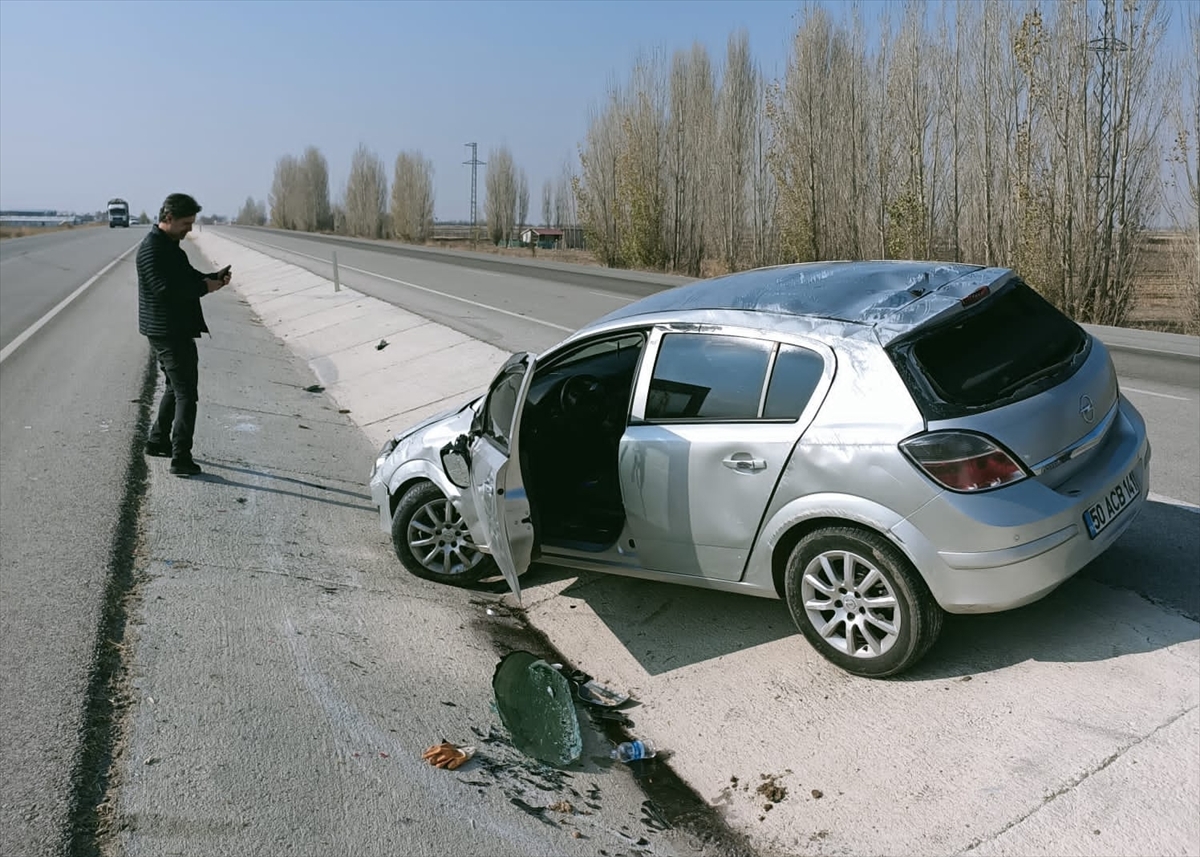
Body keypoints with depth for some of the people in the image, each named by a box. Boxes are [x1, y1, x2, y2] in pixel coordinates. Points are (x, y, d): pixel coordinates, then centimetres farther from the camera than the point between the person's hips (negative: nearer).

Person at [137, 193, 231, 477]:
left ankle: (157, 441, 35)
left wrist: (213, 278, 3)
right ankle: (180, 459, -8)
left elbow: (188, 276, 22)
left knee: (176, 387, 23)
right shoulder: (152, 247, -16)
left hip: (174, 330, 11)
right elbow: (165, 289, -26)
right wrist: (204, 287, -19)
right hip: (169, 332, -11)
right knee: (186, 394, -9)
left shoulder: (169, 245, 16)